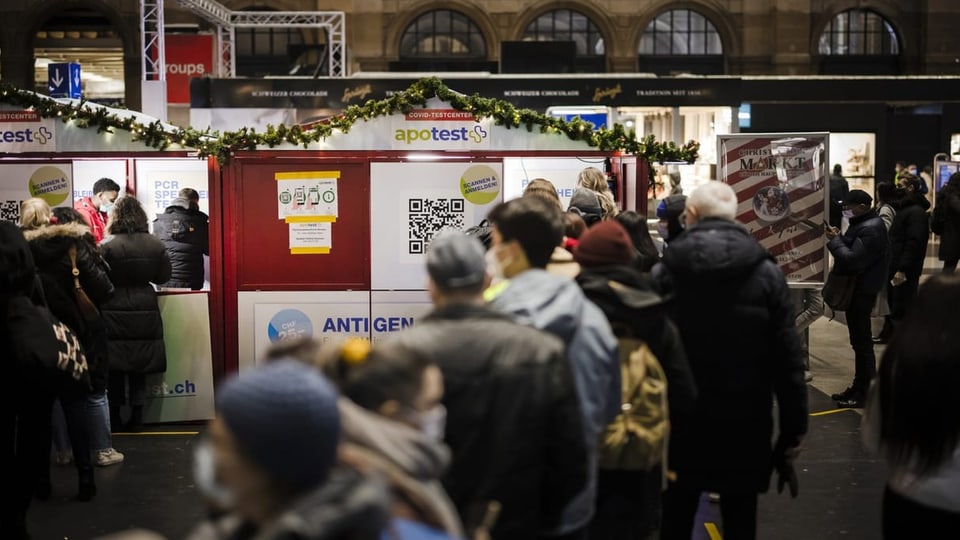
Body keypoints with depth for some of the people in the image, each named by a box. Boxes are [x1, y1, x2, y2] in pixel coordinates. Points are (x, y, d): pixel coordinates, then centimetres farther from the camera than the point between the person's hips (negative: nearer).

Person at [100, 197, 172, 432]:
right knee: (140, 361, 12)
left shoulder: (107, 246, -13)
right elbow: (164, 276, 6)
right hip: (145, 311, 2)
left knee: (115, 364, 9)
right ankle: (136, 415, 13)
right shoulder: (155, 245, -3)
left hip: (114, 311, -2)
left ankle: (115, 416, 16)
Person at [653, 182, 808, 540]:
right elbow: (787, 363, -6)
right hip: (744, 429, 0)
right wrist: (791, 438, 1)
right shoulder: (766, 274, -4)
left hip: (679, 426, 0)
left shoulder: (664, 273, -6)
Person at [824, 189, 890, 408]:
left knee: (861, 342, -4)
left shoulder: (870, 229, -20)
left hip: (861, 291, -11)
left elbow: (852, 259, -26)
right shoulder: (863, 223, 14)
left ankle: (865, 394, 2)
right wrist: (840, 237, -1)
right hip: (857, 289, 11)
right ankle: (859, 387, 23)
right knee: (859, 341, 15)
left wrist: (834, 240, -16)